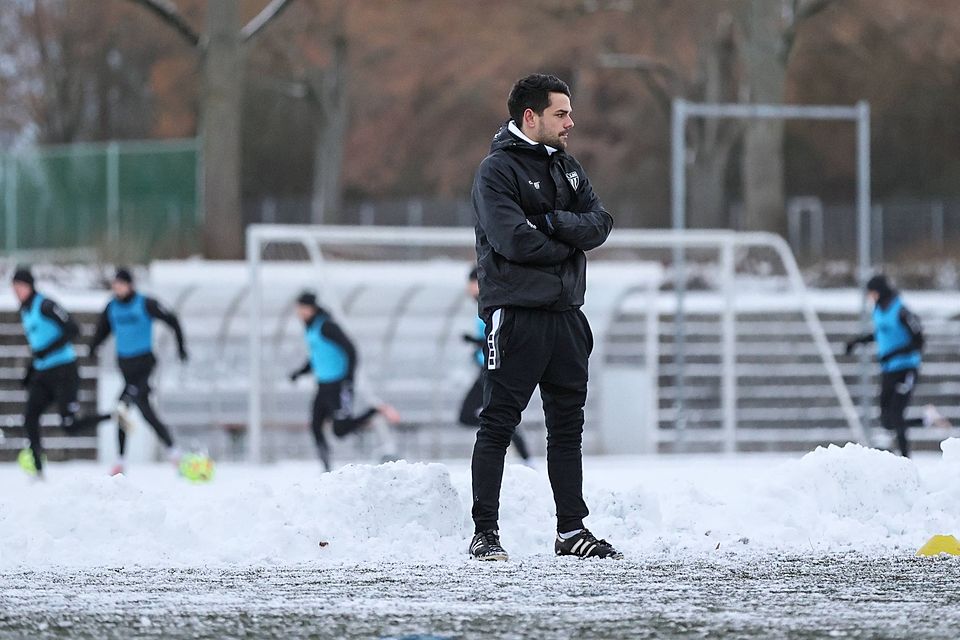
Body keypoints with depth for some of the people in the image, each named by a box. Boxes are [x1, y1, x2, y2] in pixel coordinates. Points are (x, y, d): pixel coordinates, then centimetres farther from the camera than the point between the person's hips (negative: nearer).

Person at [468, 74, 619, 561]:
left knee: (568, 425, 10)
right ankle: (485, 533, -3)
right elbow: (516, 241, -20)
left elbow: (600, 224, 2)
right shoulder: (497, 170, -8)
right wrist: (569, 243, -6)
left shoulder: (567, 168, 15)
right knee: (498, 424, -5)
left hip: (565, 313, 7)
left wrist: (554, 223, -14)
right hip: (515, 314, -7)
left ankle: (572, 530, 15)